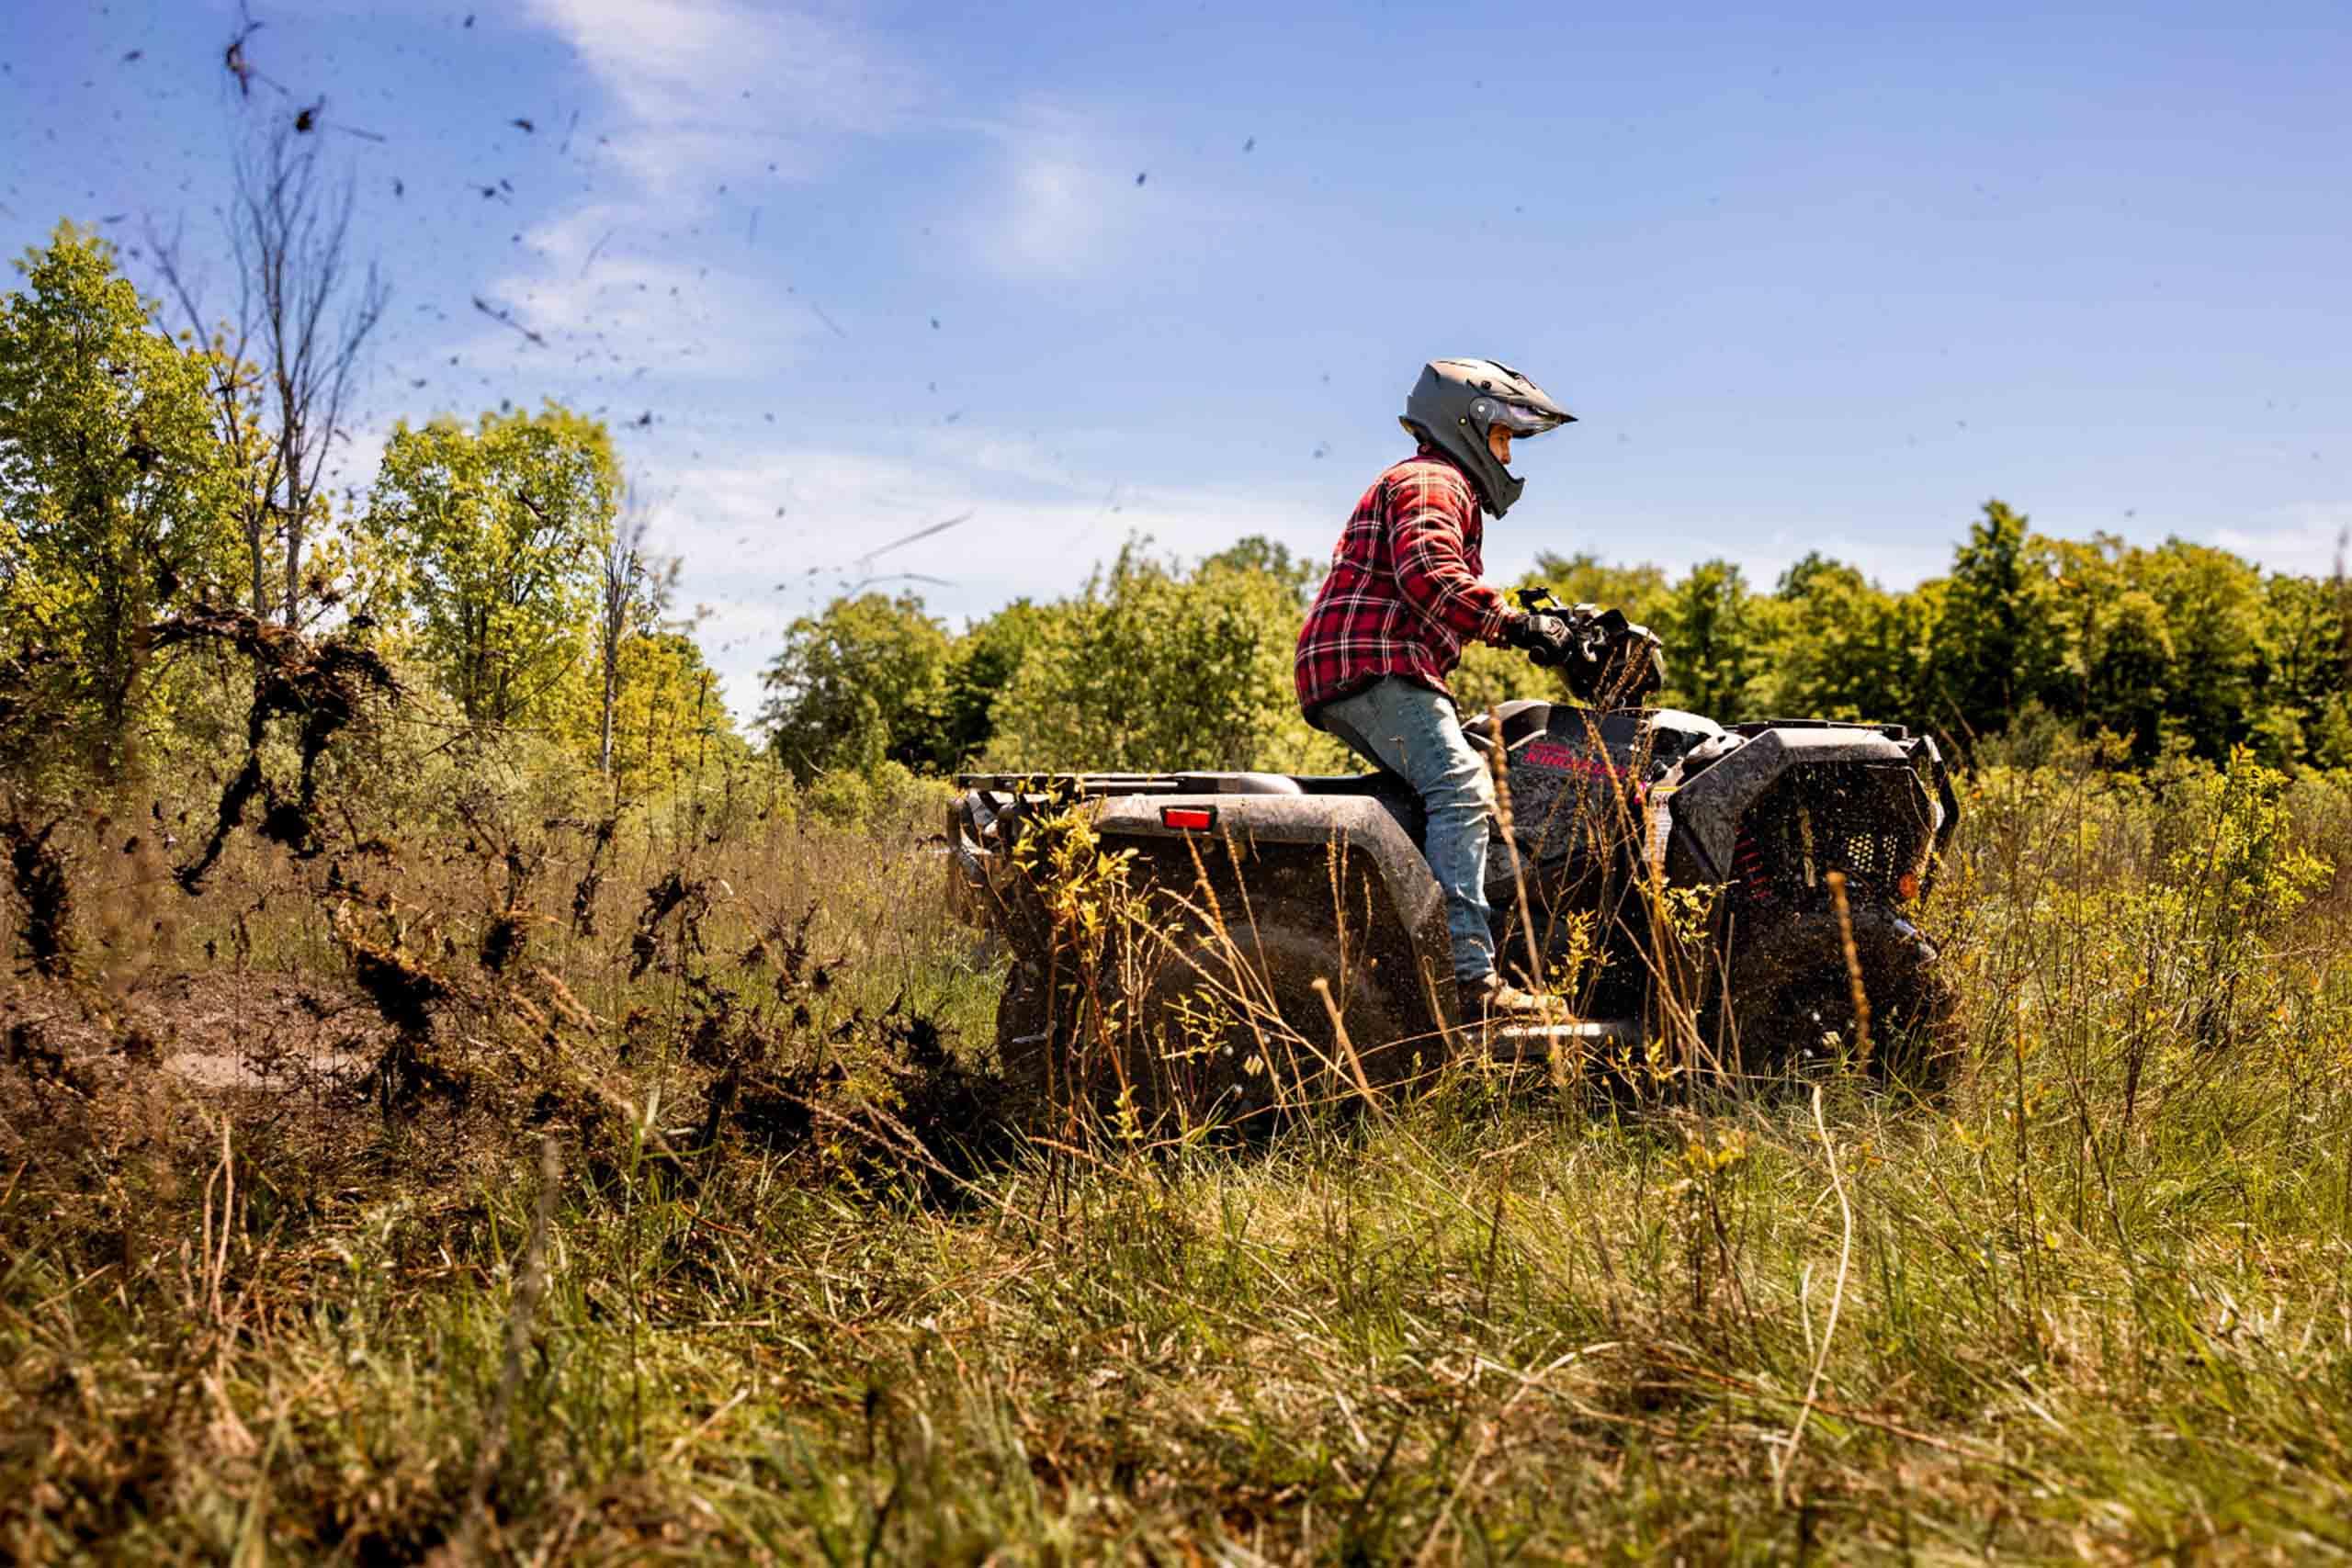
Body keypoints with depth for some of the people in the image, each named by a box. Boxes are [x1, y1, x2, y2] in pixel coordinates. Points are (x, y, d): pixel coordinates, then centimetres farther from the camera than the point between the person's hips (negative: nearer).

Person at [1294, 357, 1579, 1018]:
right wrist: (1516, 624, -18)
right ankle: (1470, 976, -34)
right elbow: (1430, 574, -21)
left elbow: (1449, 603, 37)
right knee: (1462, 786, -23)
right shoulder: (1432, 483, -2)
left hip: (1351, 679, 12)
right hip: (1376, 666, -12)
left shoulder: (1444, 488, 34)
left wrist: (1523, 628, 25)